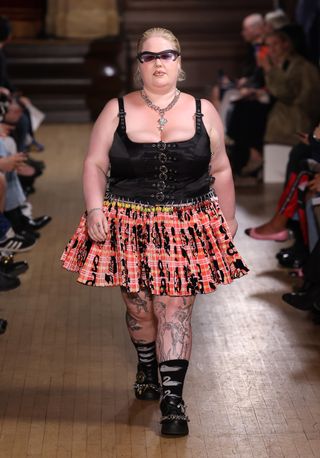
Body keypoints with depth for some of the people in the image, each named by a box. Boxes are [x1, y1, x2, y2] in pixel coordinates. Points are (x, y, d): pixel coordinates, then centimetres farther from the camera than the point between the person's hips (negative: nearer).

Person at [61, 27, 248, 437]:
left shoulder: (203, 112, 6)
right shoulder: (116, 111, 3)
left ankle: (172, 399, -2)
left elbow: (220, 171, 11)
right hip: (129, 226, 1)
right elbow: (95, 164, 2)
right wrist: (95, 210, -10)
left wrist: (228, 219, 11)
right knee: (139, 309, 9)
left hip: (187, 228, 0)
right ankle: (147, 368, 38)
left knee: (175, 312, -6)